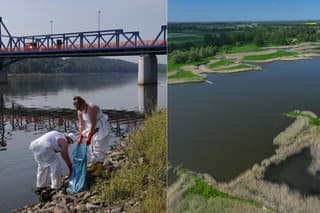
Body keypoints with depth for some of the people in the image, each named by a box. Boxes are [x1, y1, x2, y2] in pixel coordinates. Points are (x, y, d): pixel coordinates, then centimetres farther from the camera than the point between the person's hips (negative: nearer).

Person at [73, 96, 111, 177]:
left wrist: (89, 137, -26)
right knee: (91, 147, 12)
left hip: (102, 128, -8)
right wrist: (80, 137, -2)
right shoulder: (80, 112, -4)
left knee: (99, 148, -8)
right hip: (92, 129, 8)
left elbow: (93, 124, -28)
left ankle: (99, 169, -4)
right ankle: (93, 165, 24)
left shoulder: (92, 108, -28)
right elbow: (81, 125, 2)